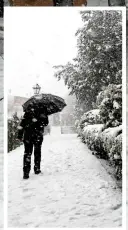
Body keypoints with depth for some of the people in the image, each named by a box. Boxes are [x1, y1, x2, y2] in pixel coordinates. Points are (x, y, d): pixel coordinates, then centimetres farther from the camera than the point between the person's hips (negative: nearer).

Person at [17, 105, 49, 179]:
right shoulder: (42, 112, 3)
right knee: (37, 152, 15)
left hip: (27, 135, 1)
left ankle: (26, 172, -9)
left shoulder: (27, 112, 8)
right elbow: (46, 123, 3)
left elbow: (22, 124, 4)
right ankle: (37, 169, 23)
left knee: (27, 153, 1)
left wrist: (20, 134, 7)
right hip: (38, 135, -1)